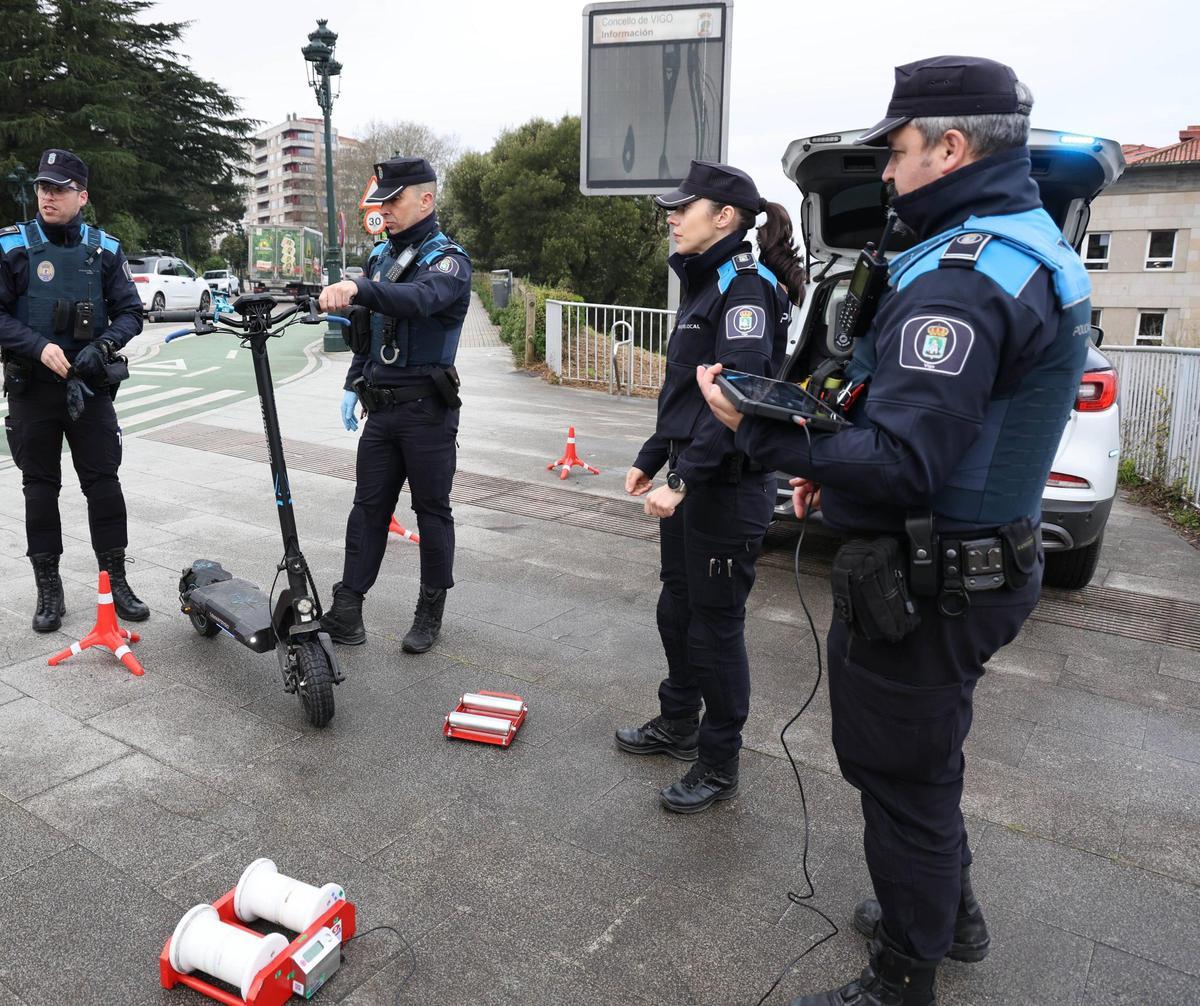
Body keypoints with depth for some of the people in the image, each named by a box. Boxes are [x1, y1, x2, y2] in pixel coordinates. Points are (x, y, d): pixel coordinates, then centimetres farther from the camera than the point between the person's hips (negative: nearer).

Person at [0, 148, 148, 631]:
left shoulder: (105, 250, 4)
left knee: (103, 482, 2)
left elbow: (130, 312, 3)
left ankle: (115, 580, 12)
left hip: (91, 385, 1)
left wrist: (103, 344, -14)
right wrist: (39, 347, -19)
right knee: (40, 486, 7)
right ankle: (48, 589, 17)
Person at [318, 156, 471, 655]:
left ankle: (431, 612, 17)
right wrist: (353, 384, 19)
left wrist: (358, 289, -49)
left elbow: (420, 299, -34)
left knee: (432, 510, 4)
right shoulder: (380, 255, 14)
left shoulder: (448, 260, -9)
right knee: (368, 507, 7)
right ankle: (347, 608, 12)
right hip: (381, 408, 6)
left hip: (428, 410, -6)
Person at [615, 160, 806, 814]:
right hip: (690, 479, 10)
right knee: (677, 610, 20)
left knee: (715, 625, 3)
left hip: (728, 489, -9)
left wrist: (684, 483, -27)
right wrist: (651, 461, 18)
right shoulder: (704, 284, 15)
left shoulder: (747, 289, -15)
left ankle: (718, 767, 20)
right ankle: (677, 725, 40)